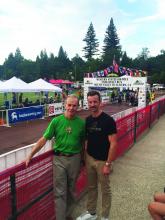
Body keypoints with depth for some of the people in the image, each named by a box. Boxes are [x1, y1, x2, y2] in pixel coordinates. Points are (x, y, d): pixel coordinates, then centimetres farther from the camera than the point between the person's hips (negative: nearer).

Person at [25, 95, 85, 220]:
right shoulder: (56, 121, -9)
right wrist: (30, 156, -8)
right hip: (59, 159, -2)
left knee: (71, 188, 19)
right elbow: (44, 139, -7)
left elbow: (83, 142, 5)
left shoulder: (81, 123, -6)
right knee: (60, 191, 6)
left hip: (75, 158, 2)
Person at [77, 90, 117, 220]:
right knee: (91, 187, 20)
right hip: (90, 159, 5)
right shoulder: (88, 120, 1)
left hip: (102, 161, -5)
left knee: (105, 189, 13)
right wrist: (85, 157, 8)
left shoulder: (108, 120, -17)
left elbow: (113, 144, -17)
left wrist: (108, 164, -17)